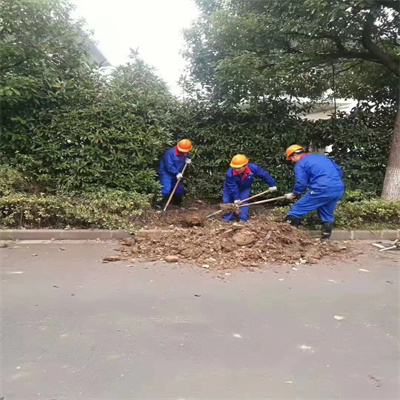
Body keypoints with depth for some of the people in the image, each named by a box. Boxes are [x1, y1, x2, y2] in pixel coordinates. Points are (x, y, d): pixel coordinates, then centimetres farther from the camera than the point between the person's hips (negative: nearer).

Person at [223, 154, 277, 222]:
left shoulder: (253, 168, -32)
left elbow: (264, 175, -19)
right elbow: (233, 187, -29)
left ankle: (243, 220, -6)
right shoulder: (230, 174, -37)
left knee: (243, 202, -12)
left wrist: (271, 185, -12)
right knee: (227, 202, -6)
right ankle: (227, 219, 4)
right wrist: (236, 199, -27)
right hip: (230, 188, -1)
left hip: (244, 188, 1)